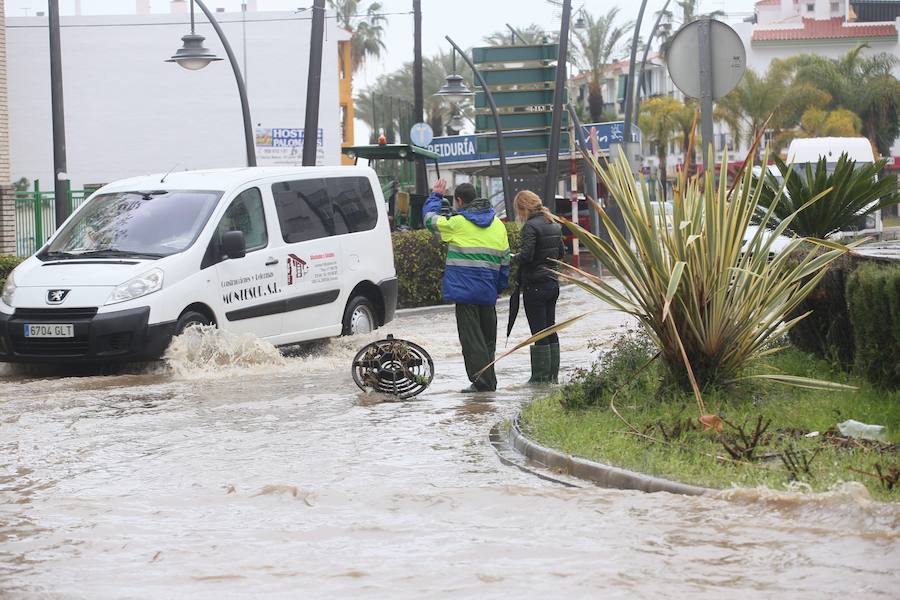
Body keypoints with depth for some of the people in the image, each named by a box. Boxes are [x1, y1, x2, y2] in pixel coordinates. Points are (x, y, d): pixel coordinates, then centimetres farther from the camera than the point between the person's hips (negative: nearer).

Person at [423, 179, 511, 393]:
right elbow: (504, 259, 15)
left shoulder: (456, 222, -7)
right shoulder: (497, 224, 11)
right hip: (488, 291, 6)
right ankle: (489, 381, 19)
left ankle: (481, 381, -10)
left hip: (464, 289, -6)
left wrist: (436, 196, 25)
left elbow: (429, 218, 9)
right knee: (488, 337, 15)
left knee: (471, 338, -4)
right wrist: (500, 287, 21)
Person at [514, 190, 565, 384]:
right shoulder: (554, 225, 10)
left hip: (535, 286, -8)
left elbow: (526, 255, -23)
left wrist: (516, 258, -4)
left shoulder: (530, 227, -15)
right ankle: (553, 374, 17)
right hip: (553, 282, 8)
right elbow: (561, 252, 18)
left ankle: (540, 376, 0)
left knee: (539, 331, -3)